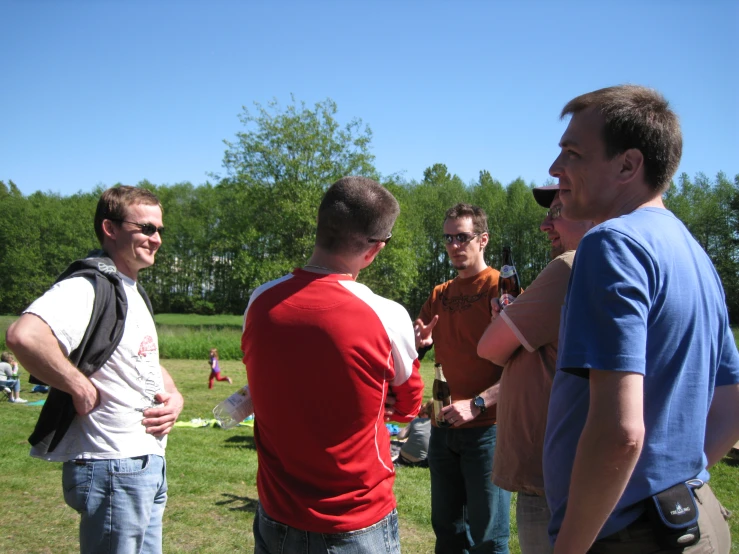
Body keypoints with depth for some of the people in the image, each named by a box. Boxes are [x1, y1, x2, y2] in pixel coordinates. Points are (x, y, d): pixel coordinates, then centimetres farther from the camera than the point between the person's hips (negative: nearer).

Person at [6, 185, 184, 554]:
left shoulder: (131, 291, 14)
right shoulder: (89, 287, -17)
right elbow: (24, 335, -36)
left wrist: (173, 396, 5)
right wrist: (81, 389, -24)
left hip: (147, 467, 10)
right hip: (113, 469, -9)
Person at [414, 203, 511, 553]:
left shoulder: (500, 288, -8)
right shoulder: (439, 295, 11)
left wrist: (477, 404, -23)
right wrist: (419, 342, -8)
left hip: (487, 428, -6)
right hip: (443, 428, 6)